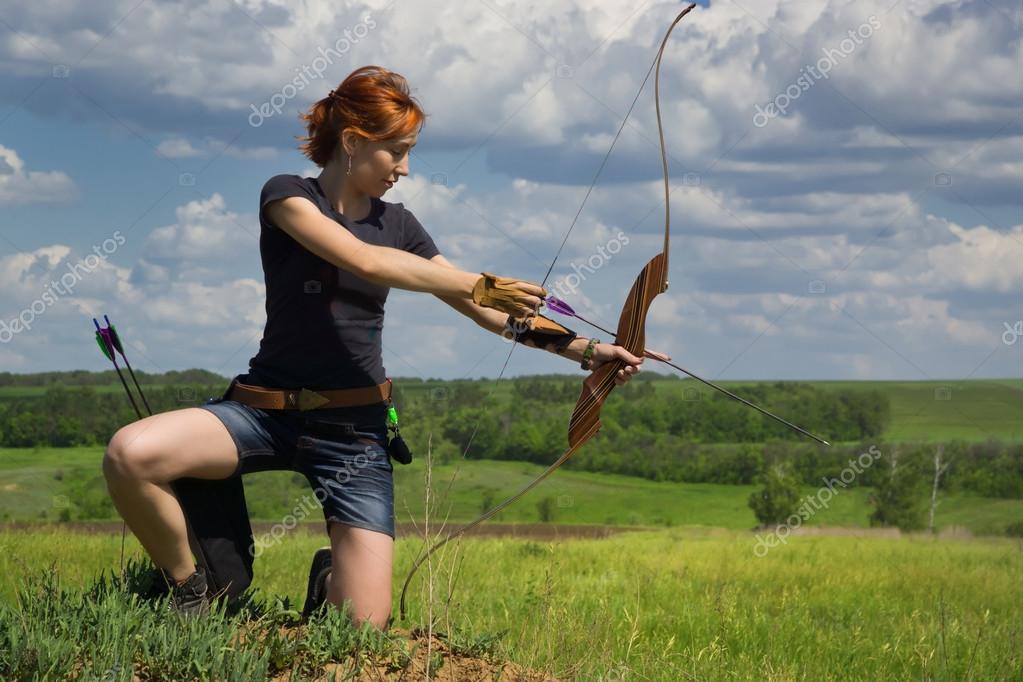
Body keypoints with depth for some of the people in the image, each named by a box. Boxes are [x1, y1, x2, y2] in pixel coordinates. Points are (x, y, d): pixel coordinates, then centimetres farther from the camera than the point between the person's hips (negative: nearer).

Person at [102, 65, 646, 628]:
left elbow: (488, 311, 12)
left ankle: (331, 576, 25)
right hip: (266, 408, -3)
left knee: (364, 623, -13)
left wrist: (583, 349, 3)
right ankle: (189, 593, -6)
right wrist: (479, 284, -20)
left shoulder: (397, 224, 11)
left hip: (354, 428, 3)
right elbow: (364, 261, -20)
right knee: (130, 454, -32)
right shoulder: (287, 196, -3)